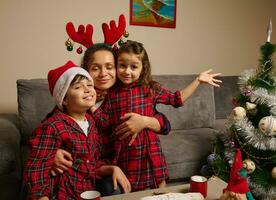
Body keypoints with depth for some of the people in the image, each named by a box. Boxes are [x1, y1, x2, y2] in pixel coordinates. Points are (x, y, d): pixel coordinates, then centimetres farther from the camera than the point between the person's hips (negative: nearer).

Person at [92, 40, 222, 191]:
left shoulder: (151, 88, -4)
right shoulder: (111, 92, -1)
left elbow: (177, 99, 2)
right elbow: (105, 121, -1)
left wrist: (198, 80, 0)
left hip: (149, 151, 0)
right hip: (124, 152, 1)